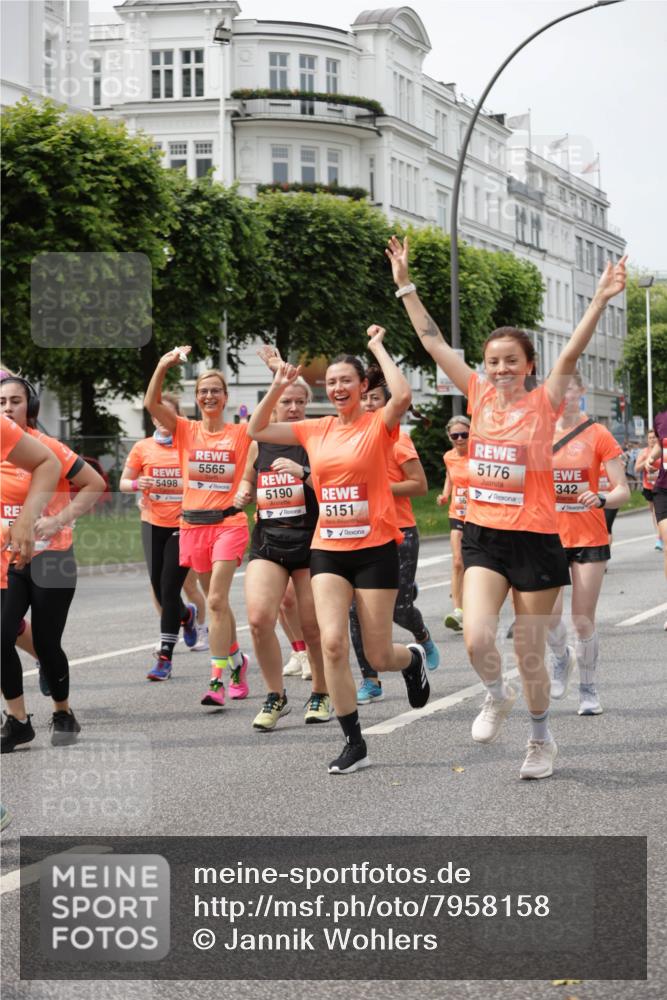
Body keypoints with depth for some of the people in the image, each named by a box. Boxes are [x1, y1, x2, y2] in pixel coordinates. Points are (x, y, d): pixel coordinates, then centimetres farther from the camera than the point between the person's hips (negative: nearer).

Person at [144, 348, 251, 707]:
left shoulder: (240, 433, 2)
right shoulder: (185, 430, 5)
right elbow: (151, 403, -8)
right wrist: (163, 366, -21)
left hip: (229, 522, -3)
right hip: (194, 524, 3)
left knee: (216, 600, -14)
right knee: (216, 601, 13)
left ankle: (217, 680, -15)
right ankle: (236, 660, 33)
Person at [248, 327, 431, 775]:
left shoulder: (378, 425, -6)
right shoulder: (316, 430, 8)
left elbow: (402, 397, -27)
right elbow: (257, 431, 14)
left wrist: (379, 349, -16)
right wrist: (278, 388, 3)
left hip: (375, 549, -4)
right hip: (328, 550, 4)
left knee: (378, 656, 1)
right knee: (332, 642, -12)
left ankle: (414, 659, 40)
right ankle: (354, 744, -1)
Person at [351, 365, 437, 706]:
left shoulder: (397, 439, -6)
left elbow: (420, 485, -9)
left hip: (398, 534, -4)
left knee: (398, 608, -3)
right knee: (357, 607, -6)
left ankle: (423, 637, 34)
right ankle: (370, 681, 2)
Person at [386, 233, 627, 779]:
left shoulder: (543, 402, -5)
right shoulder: (480, 394, 3)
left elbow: (572, 352, -20)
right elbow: (433, 342, 5)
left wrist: (601, 301, -33)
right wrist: (405, 285, 4)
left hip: (535, 539, -3)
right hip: (484, 536, 3)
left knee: (530, 655, 5)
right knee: (477, 638, -16)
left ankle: (542, 738, 29)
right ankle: (497, 696, 18)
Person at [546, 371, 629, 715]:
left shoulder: (598, 435, -4)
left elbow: (622, 490, -5)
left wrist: (601, 499, -25)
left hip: (589, 538, -2)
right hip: (549, 536, 2)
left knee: (583, 620, 0)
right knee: (548, 613, -13)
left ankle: (588, 690, 18)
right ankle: (561, 657, 20)